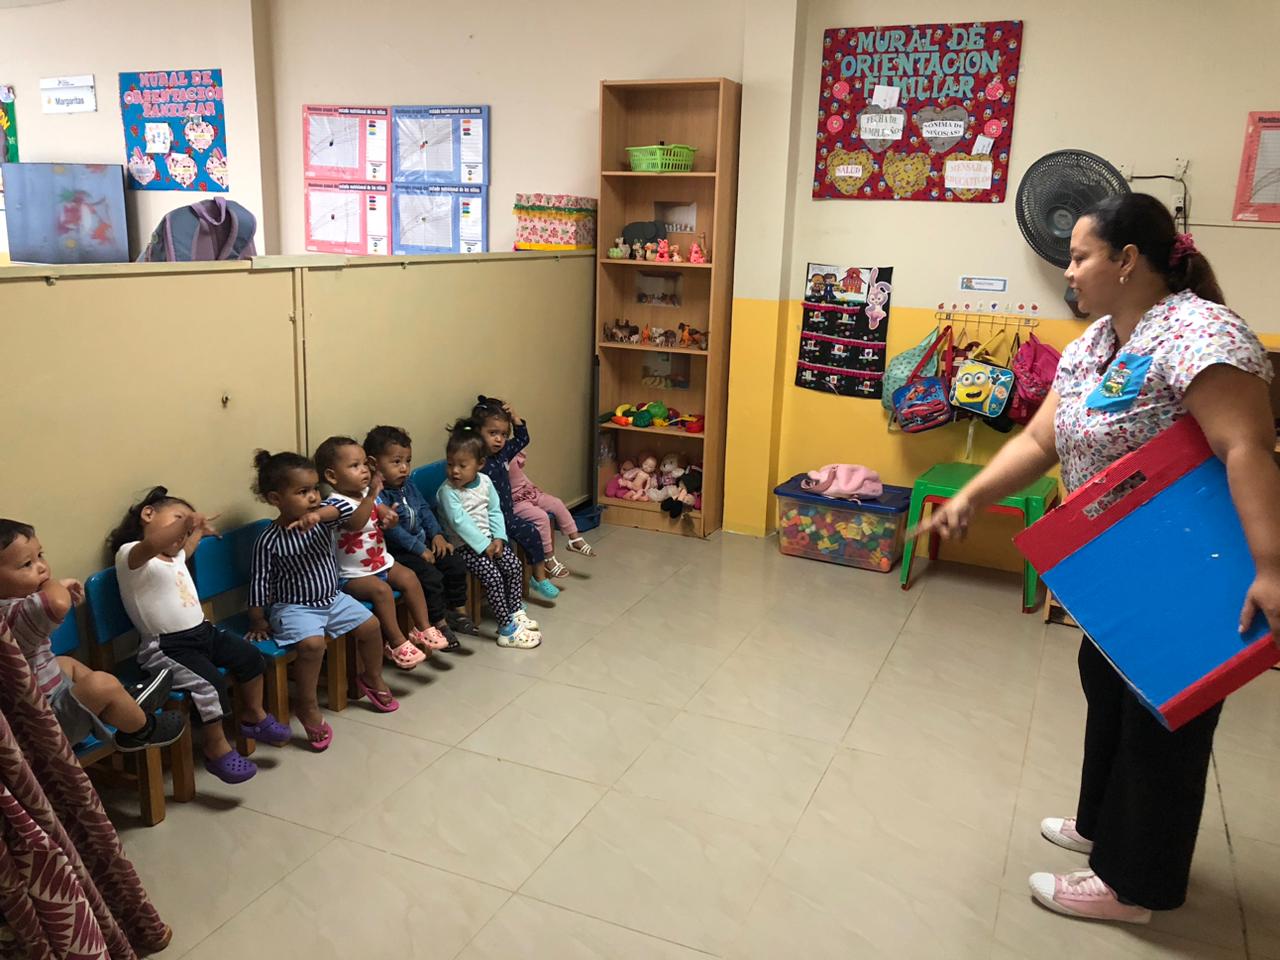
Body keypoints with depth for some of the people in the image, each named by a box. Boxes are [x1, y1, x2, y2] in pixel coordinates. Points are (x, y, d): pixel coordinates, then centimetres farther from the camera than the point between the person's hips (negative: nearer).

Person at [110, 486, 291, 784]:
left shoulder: (175, 557, 15)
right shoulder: (130, 555, -12)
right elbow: (151, 545, -40)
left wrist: (198, 530, 36)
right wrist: (187, 520, -52)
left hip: (202, 633, 9)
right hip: (166, 647, -9)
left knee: (249, 656, 8)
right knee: (211, 683, -26)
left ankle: (254, 716, 29)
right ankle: (217, 749, -8)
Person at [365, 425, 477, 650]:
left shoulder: (408, 486, 8)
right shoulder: (377, 495, -20)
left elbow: (424, 511, 15)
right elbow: (392, 530, -25)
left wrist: (437, 534, 0)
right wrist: (419, 549, -21)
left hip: (422, 544, 9)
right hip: (397, 552, -9)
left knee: (456, 564, 3)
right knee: (431, 576, -24)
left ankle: (457, 611, 18)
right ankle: (439, 624, -7)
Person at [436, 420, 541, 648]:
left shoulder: (485, 482, 1)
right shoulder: (447, 491, -16)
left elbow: (494, 511, 6)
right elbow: (459, 522, -21)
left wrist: (498, 538, -8)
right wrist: (484, 545, -21)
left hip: (489, 539, 6)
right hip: (464, 545, -6)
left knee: (514, 565, -8)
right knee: (492, 575, -21)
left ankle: (515, 612, 11)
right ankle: (507, 629, -16)